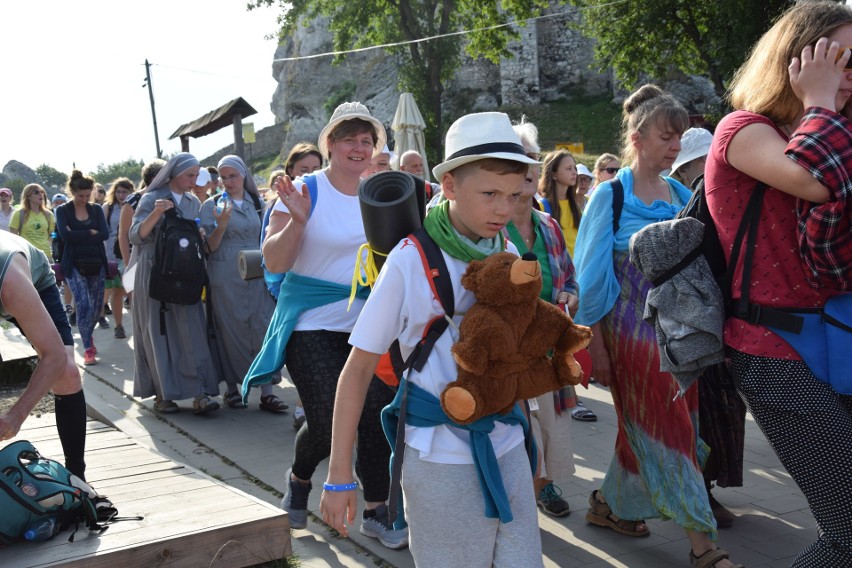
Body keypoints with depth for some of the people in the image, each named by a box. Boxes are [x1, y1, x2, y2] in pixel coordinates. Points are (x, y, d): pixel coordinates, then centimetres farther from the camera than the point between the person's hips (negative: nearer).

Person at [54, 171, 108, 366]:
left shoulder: (96, 210, 7)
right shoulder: (63, 210, 0)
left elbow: (105, 234, -7)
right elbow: (65, 235, -16)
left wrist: (78, 236, -13)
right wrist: (90, 233, -11)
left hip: (96, 264, 3)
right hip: (75, 266, -3)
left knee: (97, 305, 9)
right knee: (83, 304, -14)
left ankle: (88, 336, 37)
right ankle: (88, 349, -8)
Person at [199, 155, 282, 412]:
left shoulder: (257, 203, 12)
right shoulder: (211, 205, 2)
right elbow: (209, 246, -3)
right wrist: (221, 225, -21)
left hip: (256, 277, 3)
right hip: (225, 279, -2)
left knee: (262, 330, -4)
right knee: (230, 331, 1)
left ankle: (266, 392, -3)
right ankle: (231, 388, 13)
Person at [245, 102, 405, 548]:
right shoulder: (306, 191, -9)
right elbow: (274, 262, -12)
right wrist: (296, 222, -27)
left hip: (365, 326, 5)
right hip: (313, 327, -4)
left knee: (377, 415, 3)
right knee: (327, 424, -4)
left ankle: (376, 512, 20)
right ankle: (299, 478, 30)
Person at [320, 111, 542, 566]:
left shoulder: (509, 255, 1)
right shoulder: (412, 259, -13)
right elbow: (358, 368, -10)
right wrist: (339, 476, -11)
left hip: (508, 447, 5)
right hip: (441, 458, -5)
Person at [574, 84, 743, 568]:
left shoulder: (682, 195, 7)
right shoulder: (611, 195, -8)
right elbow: (593, 274, -8)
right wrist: (596, 344, -10)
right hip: (633, 327, -5)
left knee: (644, 428, 12)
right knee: (668, 430, -1)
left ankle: (610, 504, 31)